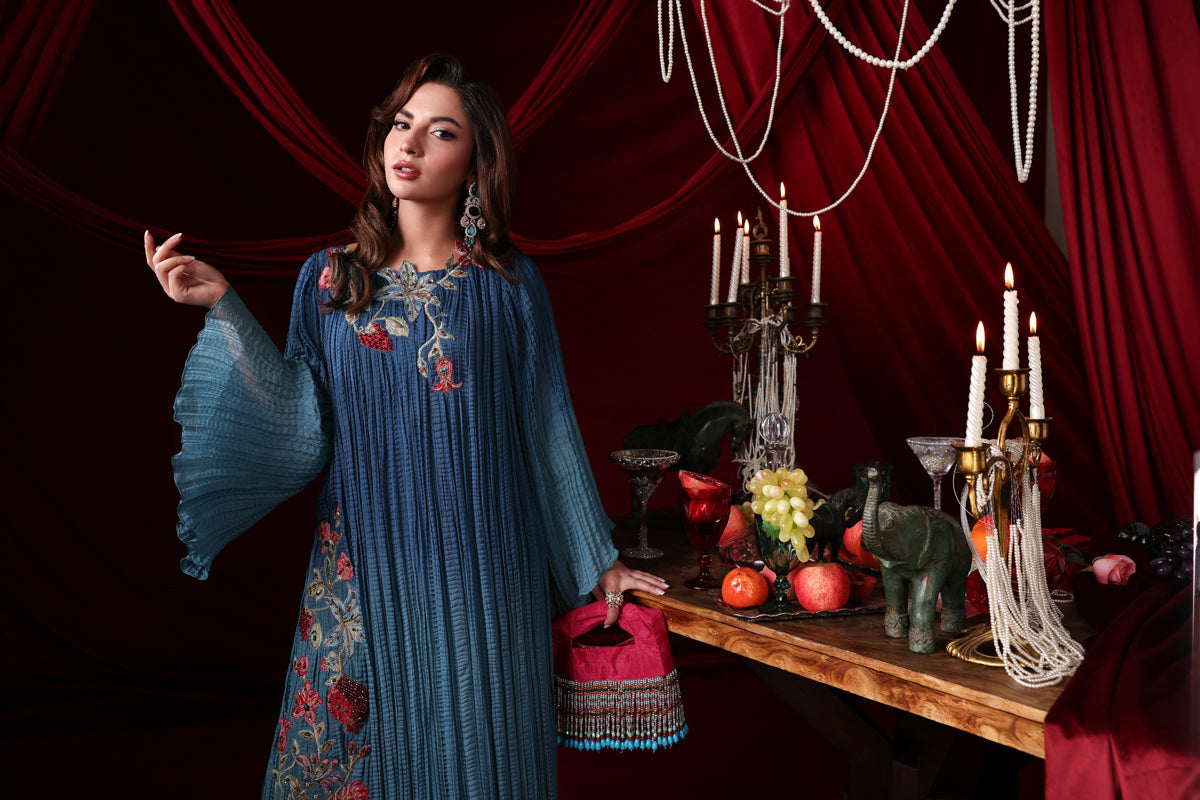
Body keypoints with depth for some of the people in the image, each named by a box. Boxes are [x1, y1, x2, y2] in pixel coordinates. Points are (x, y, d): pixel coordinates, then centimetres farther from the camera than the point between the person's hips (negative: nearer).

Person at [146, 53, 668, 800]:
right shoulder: (329, 279, 2)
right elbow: (303, 431, -5)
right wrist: (225, 309, -11)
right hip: (365, 570, 1)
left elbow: (549, 428, 3)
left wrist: (599, 562, 6)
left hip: (482, 574, -1)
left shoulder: (509, 284, -1)